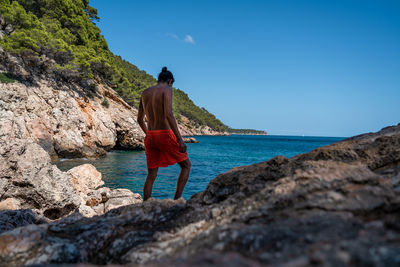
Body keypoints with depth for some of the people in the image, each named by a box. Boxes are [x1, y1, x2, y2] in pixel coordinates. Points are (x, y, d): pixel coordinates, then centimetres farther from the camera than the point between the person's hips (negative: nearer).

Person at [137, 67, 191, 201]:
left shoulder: (145, 93, 14)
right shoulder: (167, 89, -5)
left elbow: (140, 119, 18)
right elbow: (168, 114, -19)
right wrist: (180, 138, -19)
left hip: (150, 136, 6)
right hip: (165, 134, -6)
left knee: (151, 175, 12)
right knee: (186, 165, 11)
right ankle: (176, 200, 4)